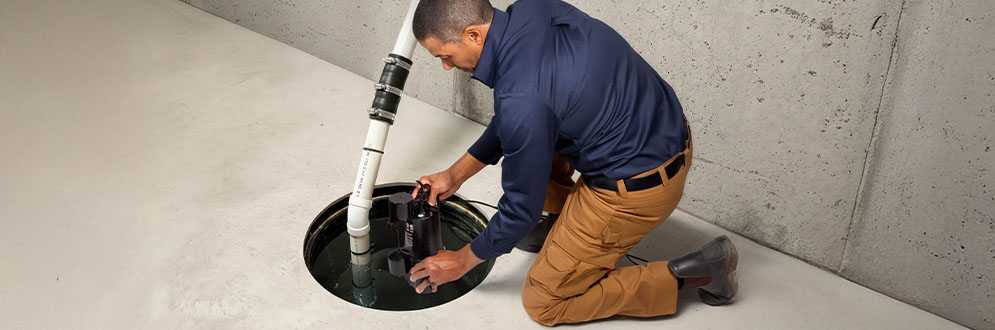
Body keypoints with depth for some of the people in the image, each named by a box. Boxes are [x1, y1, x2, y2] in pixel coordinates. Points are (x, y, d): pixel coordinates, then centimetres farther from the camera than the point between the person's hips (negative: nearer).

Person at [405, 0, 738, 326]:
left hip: (637, 186, -9)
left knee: (542, 302, 5)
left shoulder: (521, 99, -30)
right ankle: (563, 223, 30)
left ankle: (686, 275, 2)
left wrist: (463, 260, 1)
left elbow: (522, 206, -15)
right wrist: (456, 173, 14)